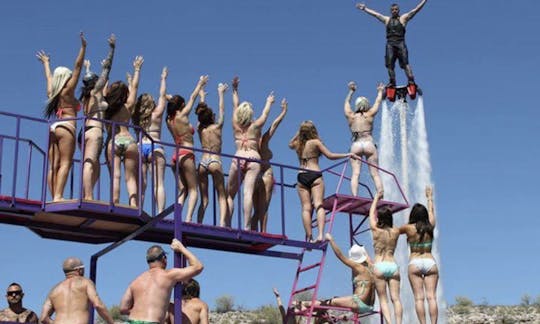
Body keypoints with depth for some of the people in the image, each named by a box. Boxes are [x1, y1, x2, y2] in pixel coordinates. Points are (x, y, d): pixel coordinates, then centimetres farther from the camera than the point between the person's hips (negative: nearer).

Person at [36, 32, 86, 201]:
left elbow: (49, 77, 38)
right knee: (65, 163, -14)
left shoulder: (52, 92, 19)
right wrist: (83, 48, -5)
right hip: (66, 127, -7)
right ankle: (58, 196, -26)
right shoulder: (68, 90, 4)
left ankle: (54, 197, -11)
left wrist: (46, 63, 57)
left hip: (53, 128, 7)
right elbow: (77, 67, -3)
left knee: (53, 166, -2)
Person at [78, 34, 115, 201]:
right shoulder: (96, 91, 3)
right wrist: (112, 48, 9)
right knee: (89, 164, -20)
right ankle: (88, 197, -31)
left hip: (85, 131, 9)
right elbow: (107, 69, 4)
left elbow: (89, 79, 41)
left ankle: (84, 196, -1)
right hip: (94, 130, -9)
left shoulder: (85, 95, 20)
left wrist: (87, 68, 57)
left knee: (95, 167, 10)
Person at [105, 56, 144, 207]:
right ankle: (133, 204, -15)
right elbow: (134, 87, 20)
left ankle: (114, 205, -18)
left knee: (115, 176, -6)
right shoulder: (128, 107, 10)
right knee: (131, 177, 1)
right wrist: (137, 69, 32)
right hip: (128, 140, -1)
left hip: (112, 142, 1)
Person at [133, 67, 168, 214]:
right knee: (158, 183, -8)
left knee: (141, 183, 3)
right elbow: (162, 96, 15)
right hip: (155, 148, -3)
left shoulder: (136, 117, 11)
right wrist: (164, 78, 27)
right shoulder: (157, 114, 5)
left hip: (140, 147, 3)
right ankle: (160, 213, -19)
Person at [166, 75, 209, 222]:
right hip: (186, 155, -7)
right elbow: (192, 98, 8)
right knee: (193, 189, -5)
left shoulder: (169, 119, 10)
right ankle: (188, 218, -21)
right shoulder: (182, 116, -4)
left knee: (182, 190, 9)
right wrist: (200, 84, 21)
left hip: (175, 157, 7)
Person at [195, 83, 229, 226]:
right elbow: (222, 109, 18)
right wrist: (220, 93, 31)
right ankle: (222, 222, -21)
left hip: (202, 163, 4)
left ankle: (198, 223, -7)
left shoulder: (200, 128, 13)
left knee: (204, 199, 8)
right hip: (215, 162, -4)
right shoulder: (217, 126, 4)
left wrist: (202, 97, 44)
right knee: (222, 196, -3)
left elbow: (201, 112, 28)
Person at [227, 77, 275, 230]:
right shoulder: (255, 126, 6)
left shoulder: (236, 126, 11)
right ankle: (246, 227, -24)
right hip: (253, 159, -2)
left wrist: (235, 89, 37)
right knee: (248, 192, -14)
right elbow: (265, 113, 23)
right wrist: (269, 102, 42)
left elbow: (235, 106, 24)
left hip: (238, 159, 2)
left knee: (230, 194, 11)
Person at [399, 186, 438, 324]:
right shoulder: (430, 227, 8)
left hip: (415, 263, -2)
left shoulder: (409, 228, -1)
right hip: (430, 262, 2)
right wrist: (430, 197, 44)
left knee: (419, 298, -6)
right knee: (431, 297, -4)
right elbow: (431, 212, 27)